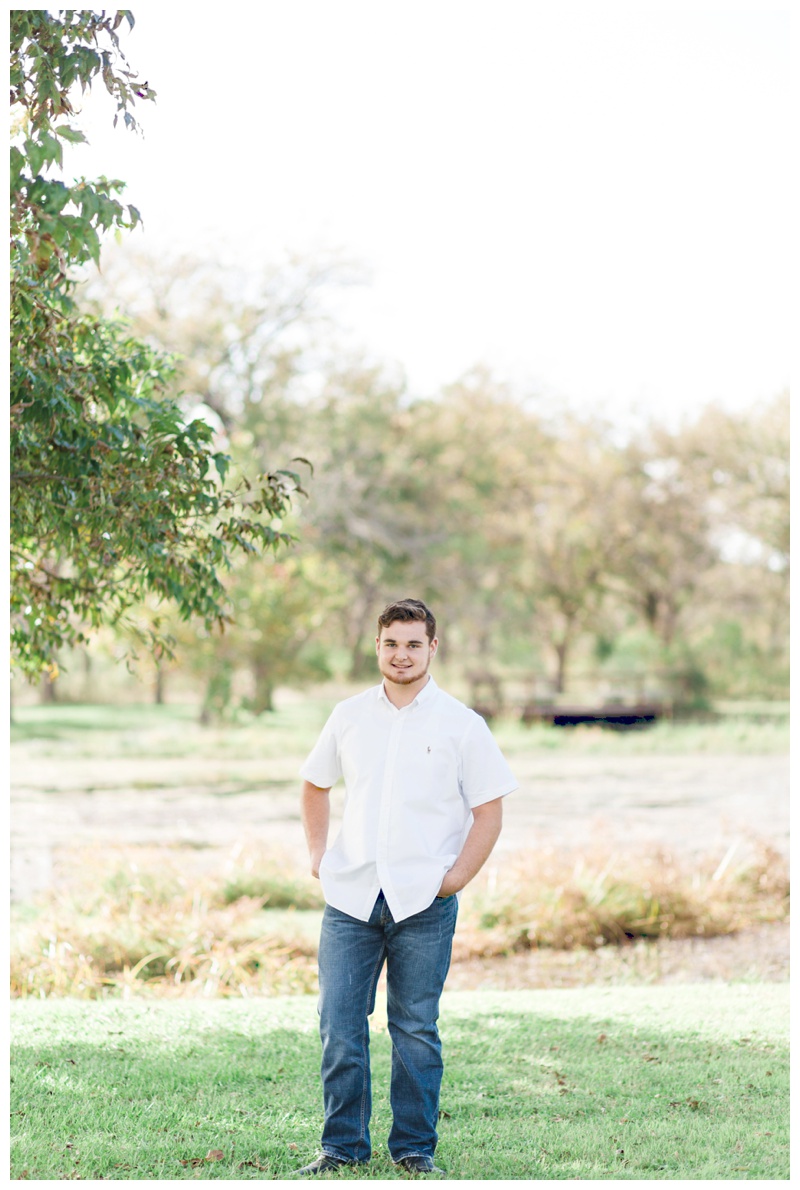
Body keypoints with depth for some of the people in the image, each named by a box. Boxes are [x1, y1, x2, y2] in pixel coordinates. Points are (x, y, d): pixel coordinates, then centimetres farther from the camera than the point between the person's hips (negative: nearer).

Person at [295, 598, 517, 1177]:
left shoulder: (461, 724, 0)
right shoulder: (349, 716, 10)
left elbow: (489, 810, 1)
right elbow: (316, 785, 24)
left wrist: (455, 878, -7)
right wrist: (318, 853, 12)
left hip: (424, 904, -2)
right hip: (350, 895, 3)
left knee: (416, 1030, 4)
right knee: (339, 1025, 1)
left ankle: (415, 1148, 15)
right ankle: (343, 1146, 12)